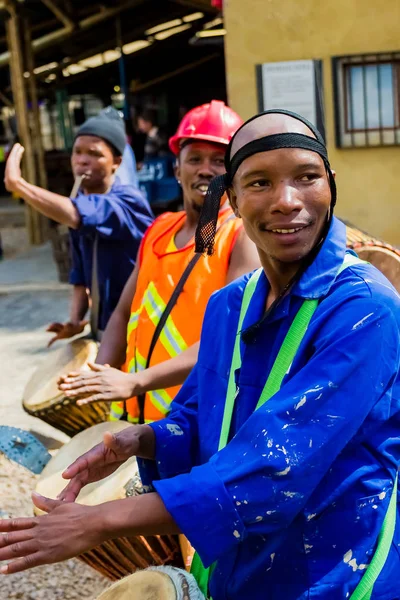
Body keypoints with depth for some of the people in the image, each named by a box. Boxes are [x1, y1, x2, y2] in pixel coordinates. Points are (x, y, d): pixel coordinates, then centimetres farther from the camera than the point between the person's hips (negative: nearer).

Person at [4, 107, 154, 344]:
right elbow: (82, 274, 11)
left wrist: (17, 183, -42)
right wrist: (75, 321, -2)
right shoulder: (79, 205, 4)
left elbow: (78, 217, -40)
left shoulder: (129, 202, -20)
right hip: (103, 328, 7)